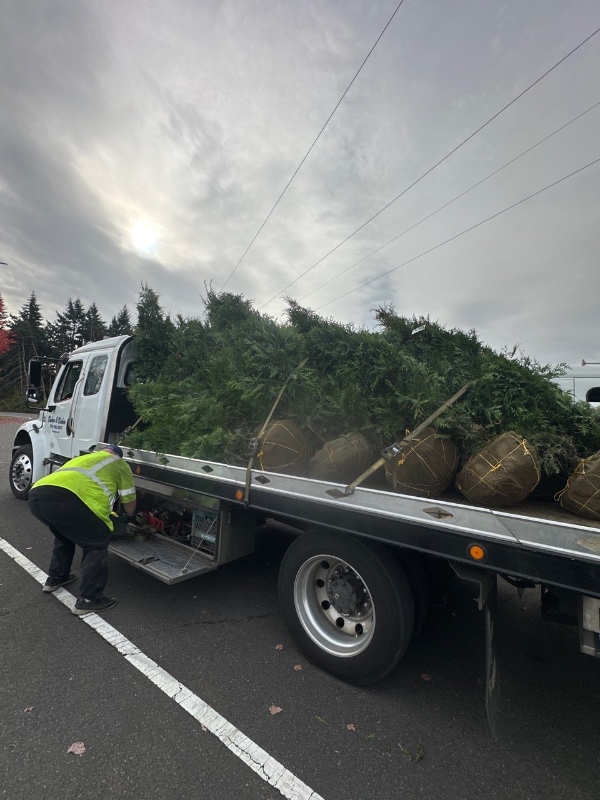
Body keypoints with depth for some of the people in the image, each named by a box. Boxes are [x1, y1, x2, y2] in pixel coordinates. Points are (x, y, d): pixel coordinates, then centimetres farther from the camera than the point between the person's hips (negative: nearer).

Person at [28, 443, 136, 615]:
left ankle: (55, 578, 48)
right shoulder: (120, 464, 22)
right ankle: (88, 599, 13)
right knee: (96, 544, 11)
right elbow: (129, 508, 26)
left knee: (65, 534, 35)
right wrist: (130, 516, 50)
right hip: (67, 498, -8)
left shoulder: (82, 458, 39)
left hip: (37, 494, 8)